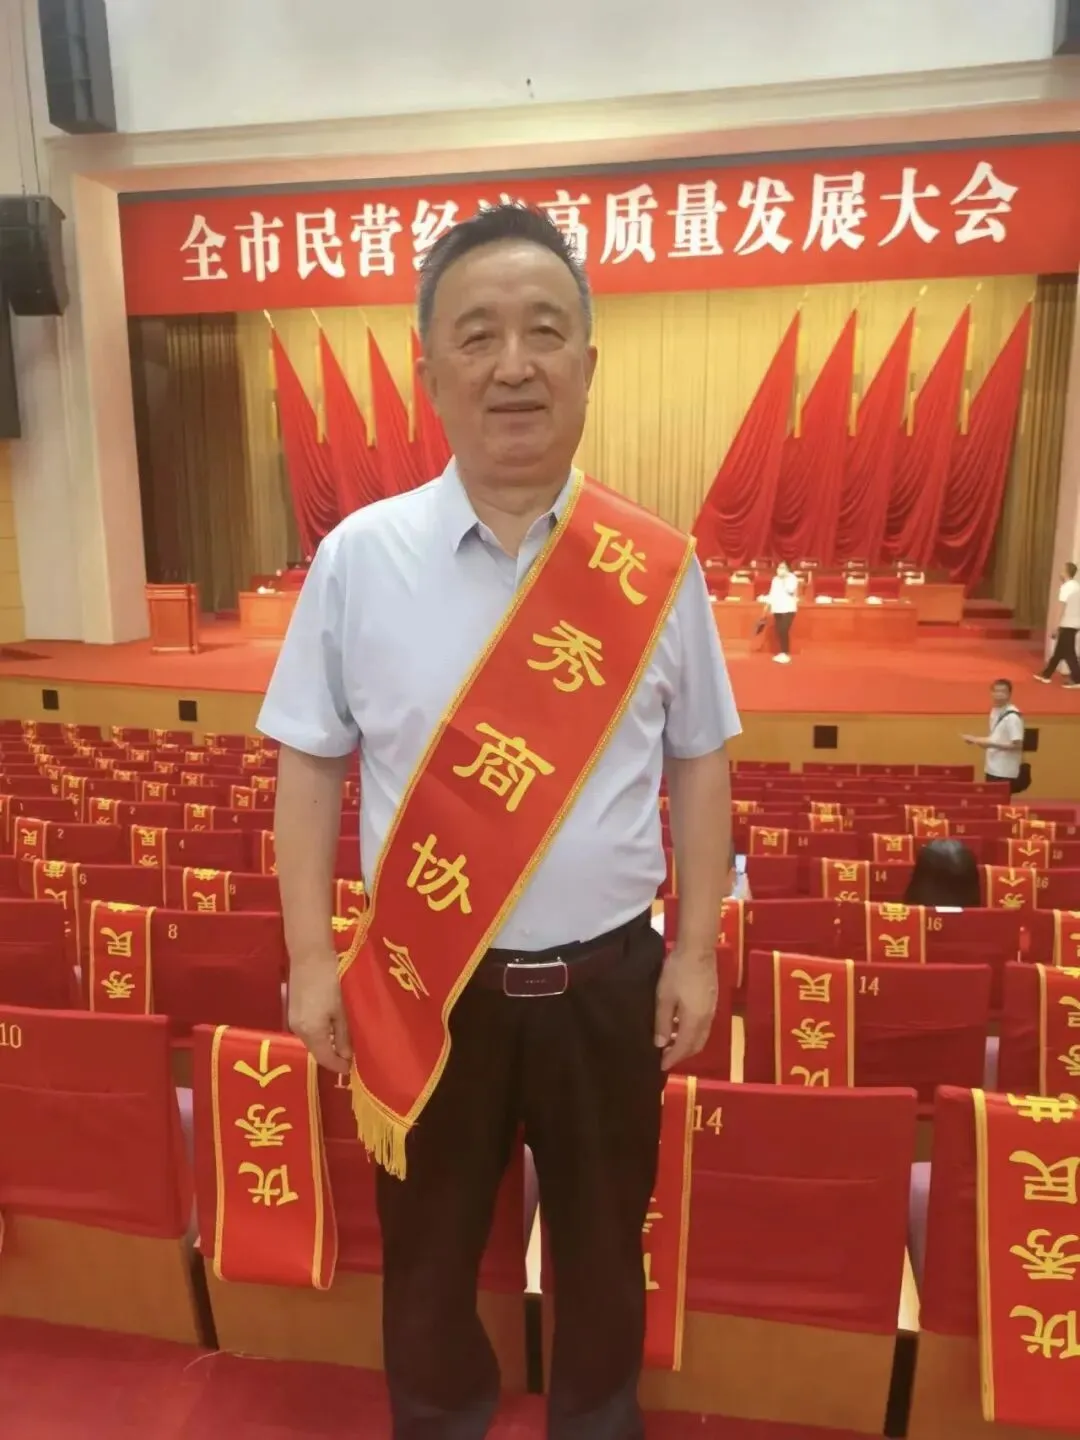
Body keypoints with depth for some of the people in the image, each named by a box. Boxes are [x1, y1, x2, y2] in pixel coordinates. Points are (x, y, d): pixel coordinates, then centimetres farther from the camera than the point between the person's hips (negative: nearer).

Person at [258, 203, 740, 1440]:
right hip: (427, 983, 0)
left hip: (608, 978, 1)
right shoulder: (359, 558, -8)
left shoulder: (657, 568, -7)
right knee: (428, 1254, 24)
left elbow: (700, 765, 0)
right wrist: (311, 960, -5)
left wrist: (696, 954, -1)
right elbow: (308, 766, -3)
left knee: (602, 1249, 26)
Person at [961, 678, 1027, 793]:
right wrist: (975, 739, 6)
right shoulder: (995, 711, 10)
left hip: (1005, 772, -9)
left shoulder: (1012, 716, -18)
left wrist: (991, 744, -25)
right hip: (992, 769, 9)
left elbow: (1017, 745, -20)